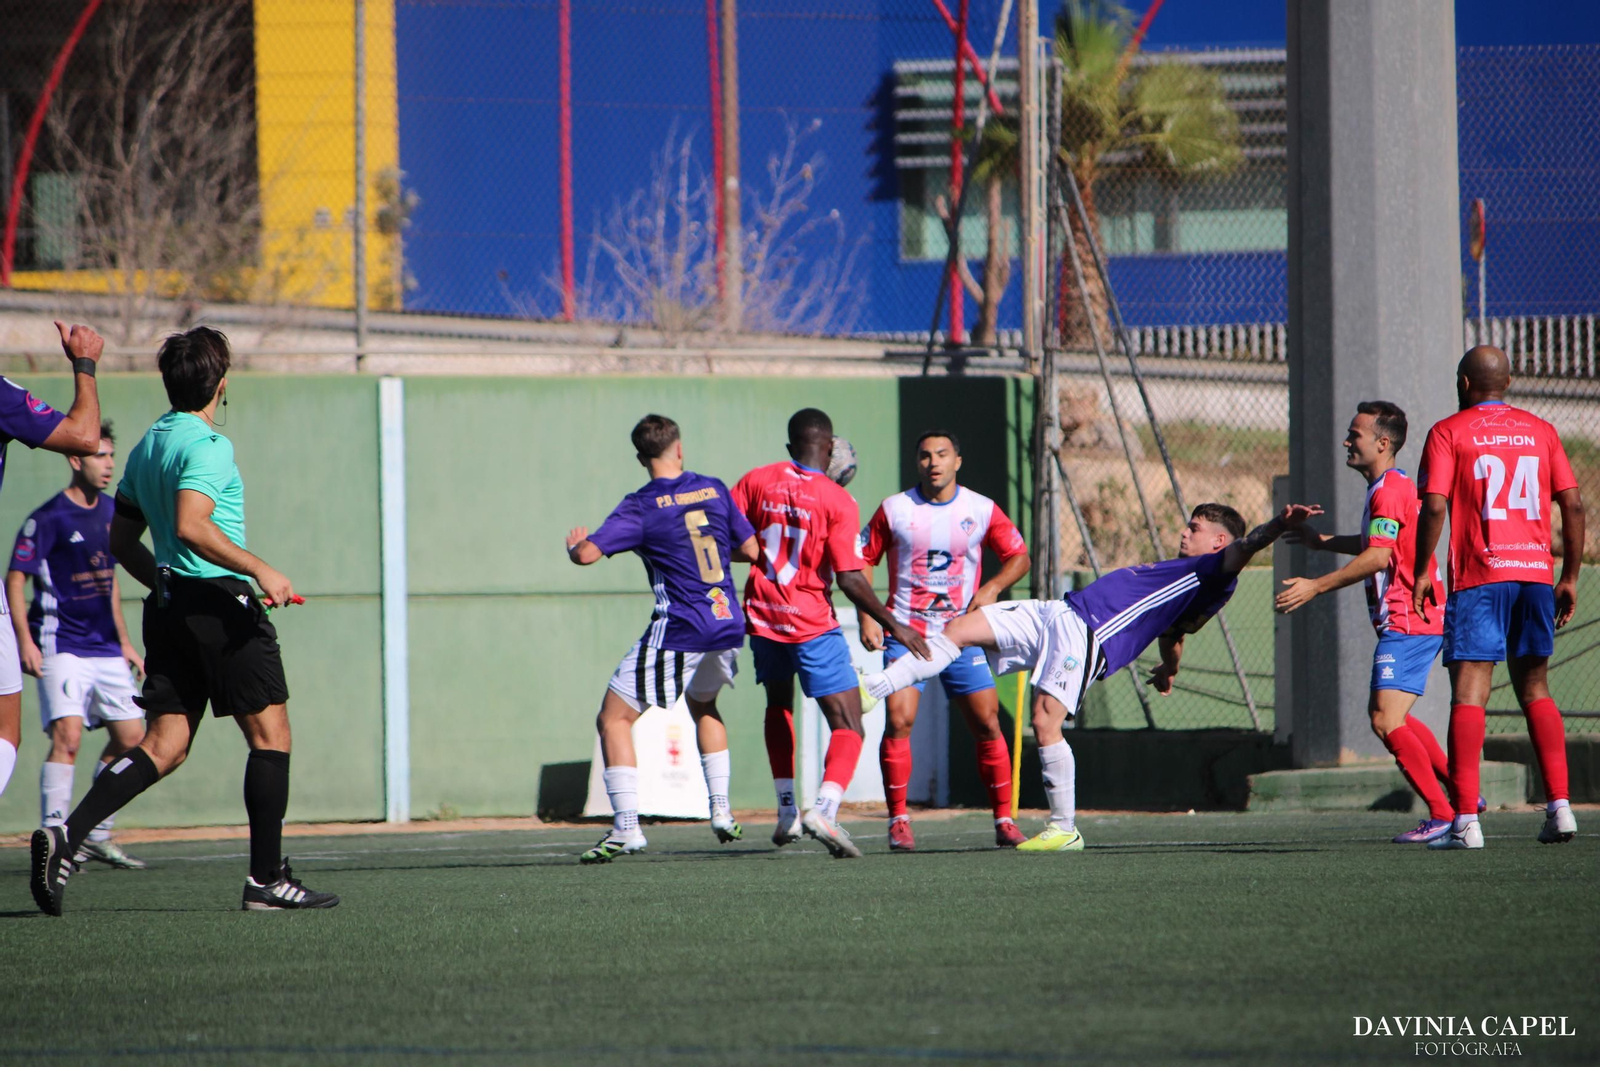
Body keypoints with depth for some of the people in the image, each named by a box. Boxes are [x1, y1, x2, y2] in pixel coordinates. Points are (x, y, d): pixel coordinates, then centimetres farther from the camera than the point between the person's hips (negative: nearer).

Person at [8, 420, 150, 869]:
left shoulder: (109, 511, 12)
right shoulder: (49, 518, -10)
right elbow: (15, 579, -9)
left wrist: (124, 642, 23)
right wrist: (25, 642, -19)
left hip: (105, 647, 7)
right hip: (61, 644, -7)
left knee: (130, 738, 5)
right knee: (67, 735, -20)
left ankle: (97, 835, 18)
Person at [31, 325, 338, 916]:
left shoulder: (146, 447, 14)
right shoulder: (206, 444, -12)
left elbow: (121, 541, 20)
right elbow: (191, 525, -26)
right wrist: (260, 570, -23)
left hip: (168, 603, 8)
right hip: (220, 602, -8)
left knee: (165, 744, 5)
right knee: (270, 733, 3)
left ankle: (68, 834, -13)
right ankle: (266, 879, 3)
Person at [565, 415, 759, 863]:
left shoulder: (641, 507, -10)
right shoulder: (714, 490, 4)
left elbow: (587, 553, -17)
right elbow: (749, 549, 11)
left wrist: (574, 543, 6)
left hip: (678, 633, -6)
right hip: (728, 624, 6)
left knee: (613, 719, 1)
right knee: (703, 705, 33)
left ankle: (626, 827, -9)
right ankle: (721, 811, 26)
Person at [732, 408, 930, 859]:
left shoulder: (758, 481, -1)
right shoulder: (837, 502, -12)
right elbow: (850, 579, -16)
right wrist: (893, 624, -8)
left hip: (762, 616, 5)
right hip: (812, 624, -5)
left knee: (779, 705, 29)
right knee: (848, 725, -2)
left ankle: (786, 810, 25)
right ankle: (824, 808, -26)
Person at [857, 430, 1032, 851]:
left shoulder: (982, 511, 1)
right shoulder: (895, 509, -1)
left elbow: (1019, 557, 10)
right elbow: (862, 560, 7)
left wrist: (993, 587, -9)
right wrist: (867, 618, -3)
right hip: (905, 632, -1)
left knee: (987, 722, -3)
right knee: (898, 720, -15)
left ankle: (1004, 820, 7)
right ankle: (898, 820, -5)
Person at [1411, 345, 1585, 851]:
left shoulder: (1449, 433, 1)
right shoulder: (1541, 431, 12)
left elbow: (1434, 506, -10)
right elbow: (1573, 505, 8)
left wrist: (1421, 574, -3)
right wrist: (1570, 577, 13)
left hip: (1478, 577, -4)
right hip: (1536, 572, 4)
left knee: (1468, 695, -6)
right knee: (1535, 690, 15)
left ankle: (1465, 820, -14)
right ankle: (1559, 806, 4)